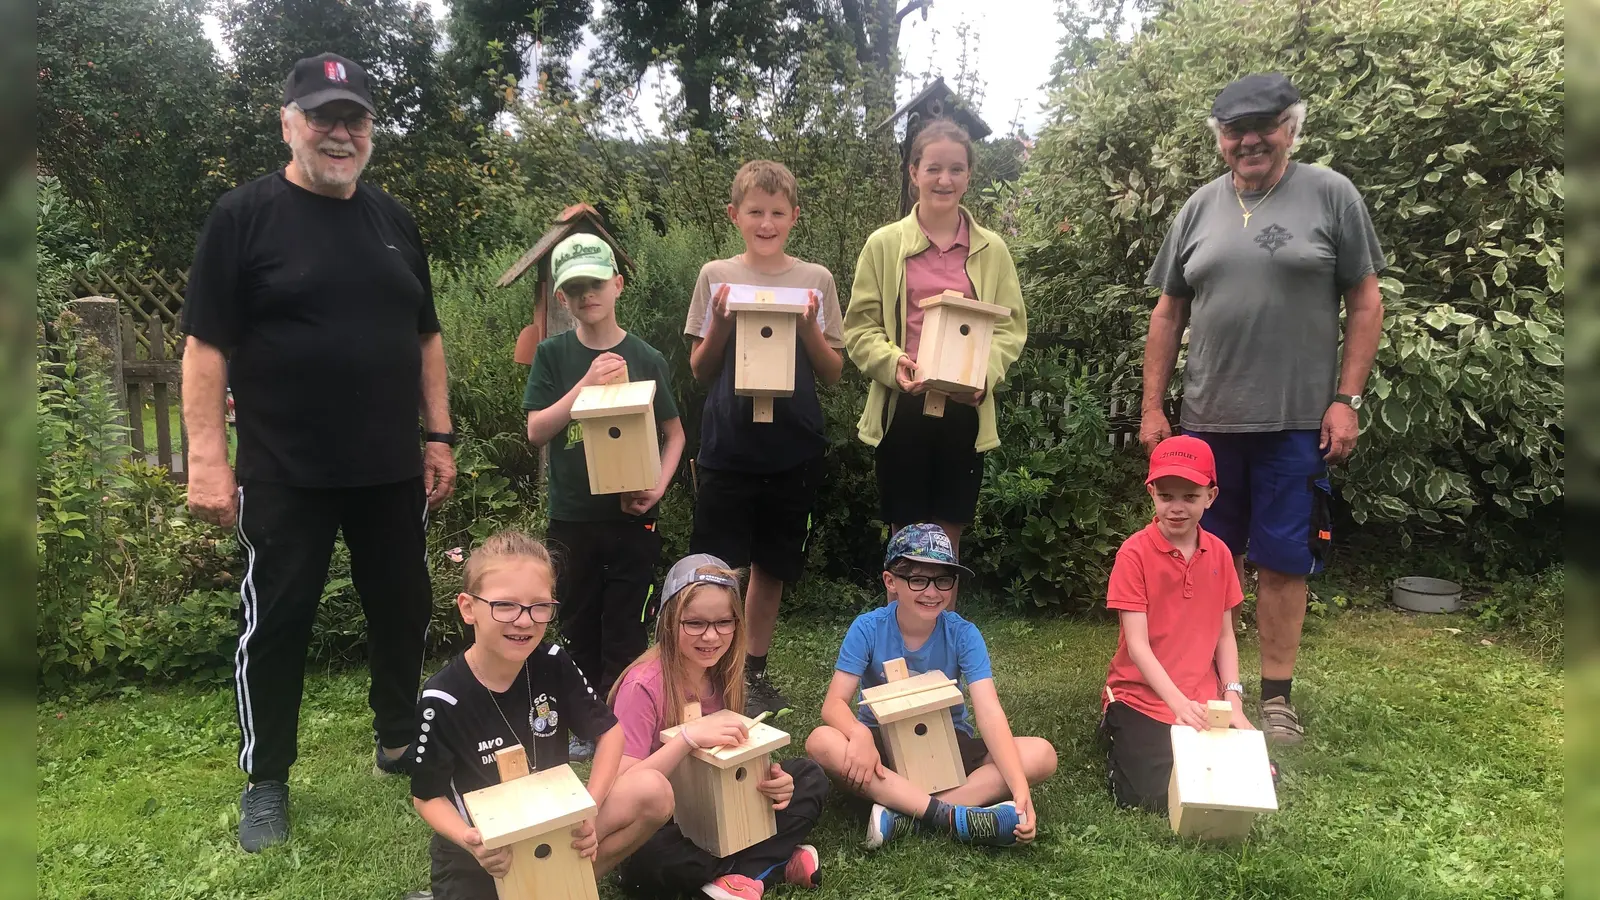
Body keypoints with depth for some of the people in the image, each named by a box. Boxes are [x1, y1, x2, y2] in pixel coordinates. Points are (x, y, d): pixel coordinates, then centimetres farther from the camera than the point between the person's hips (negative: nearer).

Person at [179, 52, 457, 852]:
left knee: (403, 609, 14)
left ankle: (400, 742, 34)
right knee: (275, 622, 5)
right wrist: (208, 456, -13)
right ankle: (264, 782, 21)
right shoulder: (245, 215, -5)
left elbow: (425, 338, 15)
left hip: (391, 468, 5)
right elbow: (206, 345, -8)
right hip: (285, 474, -4)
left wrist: (438, 435, 10)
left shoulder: (393, 221, 10)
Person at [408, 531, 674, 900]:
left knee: (653, 791, -18)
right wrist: (471, 841, -29)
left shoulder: (552, 664, -11)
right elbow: (427, 796, -9)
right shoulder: (442, 698, -20)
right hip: (482, 851, -3)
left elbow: (609, 730, 0)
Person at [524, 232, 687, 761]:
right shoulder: (553, 355, 0)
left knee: (626, 628, 4)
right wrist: (587, 383, -18)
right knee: (579, 624, 11)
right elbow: (536, 430, -7)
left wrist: (658, 486, -9)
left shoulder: (644, 359, -1)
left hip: (631, 516, -1)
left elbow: (674, 434, 7)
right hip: (572, 516, 1)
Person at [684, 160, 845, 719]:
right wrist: (722, 322, -12)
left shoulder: (816, 280, 4)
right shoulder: (716, 277, 2)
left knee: (771, 567, 13)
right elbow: (699, 372, 4)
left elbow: (832, 374, 5)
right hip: (727, 446, -1)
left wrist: (809, 326, -12)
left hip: (794, 448, 2)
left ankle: (754, 673, 27)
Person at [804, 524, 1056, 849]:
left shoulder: (964, 635, -13)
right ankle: (954, 818, -36)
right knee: (821, 742, -34)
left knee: (1041, 754, -23)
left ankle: (904, 814, -31)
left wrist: (1020, 790, -37)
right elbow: (834, 704, -18)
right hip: (883, 744, -1)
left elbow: (990, 713, -23)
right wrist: (859, 734, -43)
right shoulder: (868, 629, -13)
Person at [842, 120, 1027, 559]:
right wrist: (893, 363, -17)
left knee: (949, 540, 10)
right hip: (901, 407, -1)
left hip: (965, 409, 2)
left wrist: (985, 372, -11)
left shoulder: (991, 249, 7)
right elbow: (860, 326, 2)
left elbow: (1012, 326, 7)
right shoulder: (884, 244, 3)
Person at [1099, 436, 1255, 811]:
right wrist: (1178, 703, -28)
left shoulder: (1219, 554, 2)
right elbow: (1137, 645, -17)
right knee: (1158, 797, -19)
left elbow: (1224, 636, 7)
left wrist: (1233, 700, -5)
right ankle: (1118, 737, 12)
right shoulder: (1134, 553, -14)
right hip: (1141, 699, -5)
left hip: (1203, 702, 5)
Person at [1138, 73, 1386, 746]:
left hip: (1298, 423, -3)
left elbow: (1365, 302, 1)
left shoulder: (1330, 195, 1)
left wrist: (1347, 399, -6)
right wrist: (1153, 407, 8)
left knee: (1282, 562, 4)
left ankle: (1276, 696, 16)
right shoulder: (1200, 207, 9)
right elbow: (1168, 313, 12)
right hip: (1207, 420, 3)